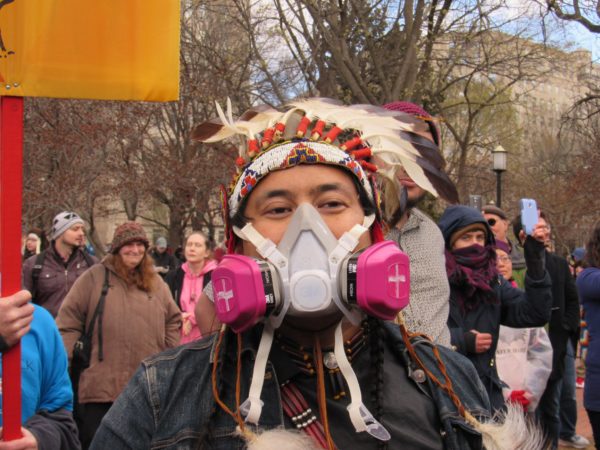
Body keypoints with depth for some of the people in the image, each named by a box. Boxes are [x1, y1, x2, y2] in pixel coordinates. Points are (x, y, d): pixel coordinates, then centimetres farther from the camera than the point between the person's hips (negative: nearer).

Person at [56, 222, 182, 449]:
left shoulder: (156, 282, 11)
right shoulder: (94, 277, -1)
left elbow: (173, 320, 20)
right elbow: (69, 319, -2)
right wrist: (65, 360, -9)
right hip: (101, 385, -3)